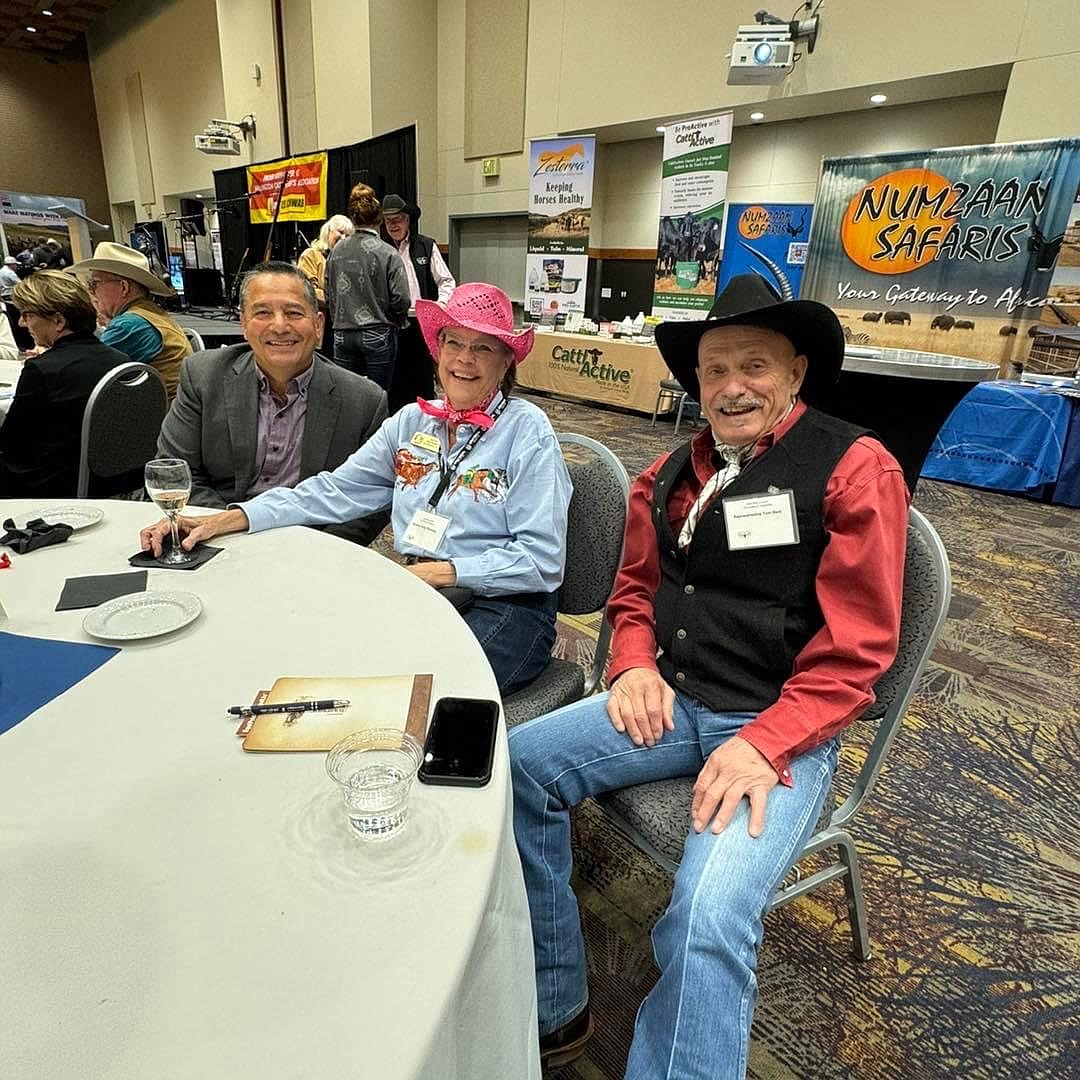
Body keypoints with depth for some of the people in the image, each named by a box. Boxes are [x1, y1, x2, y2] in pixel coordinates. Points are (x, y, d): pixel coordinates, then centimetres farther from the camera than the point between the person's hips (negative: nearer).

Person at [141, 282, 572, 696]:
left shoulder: (527, 431, -5)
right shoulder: (413, 420, 10)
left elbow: (540, 558, -10)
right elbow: (333, 491, 7)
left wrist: (436, 572, -18)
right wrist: (221, 522, -3)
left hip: (505, 607, -4)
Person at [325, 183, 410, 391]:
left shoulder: (336, 251, 3)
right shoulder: (388, 253, -8)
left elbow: (329, 296, 7)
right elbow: (401, 299, -10)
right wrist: (395, 322, 9)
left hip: (343, 336, 4)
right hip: (378, 335, -3)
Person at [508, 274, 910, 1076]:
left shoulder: (855, 468, -7)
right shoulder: (671, 476, 10)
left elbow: (855, 646, -10)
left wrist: (764, 745, -20)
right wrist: (636, 665, -1)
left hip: (784, 727, -5)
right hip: (672, 701, 6)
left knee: (709, 920, -28)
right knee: (518, 765, -9)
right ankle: (553, 1011, 8)